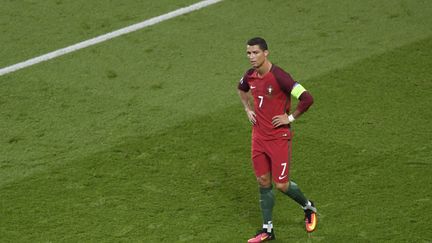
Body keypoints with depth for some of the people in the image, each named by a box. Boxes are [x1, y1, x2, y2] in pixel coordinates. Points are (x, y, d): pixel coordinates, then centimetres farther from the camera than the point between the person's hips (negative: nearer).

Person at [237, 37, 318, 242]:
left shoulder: (278, 77, -22)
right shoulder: (250, 76, 1)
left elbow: (307, 98, -24)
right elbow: (241, 89, 27)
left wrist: (291, 118, -16)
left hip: (279, 137, -6)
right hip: (259, 136, 6)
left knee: (282, 184, -2)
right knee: (263, 182, 9)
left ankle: (308, 208, 27)